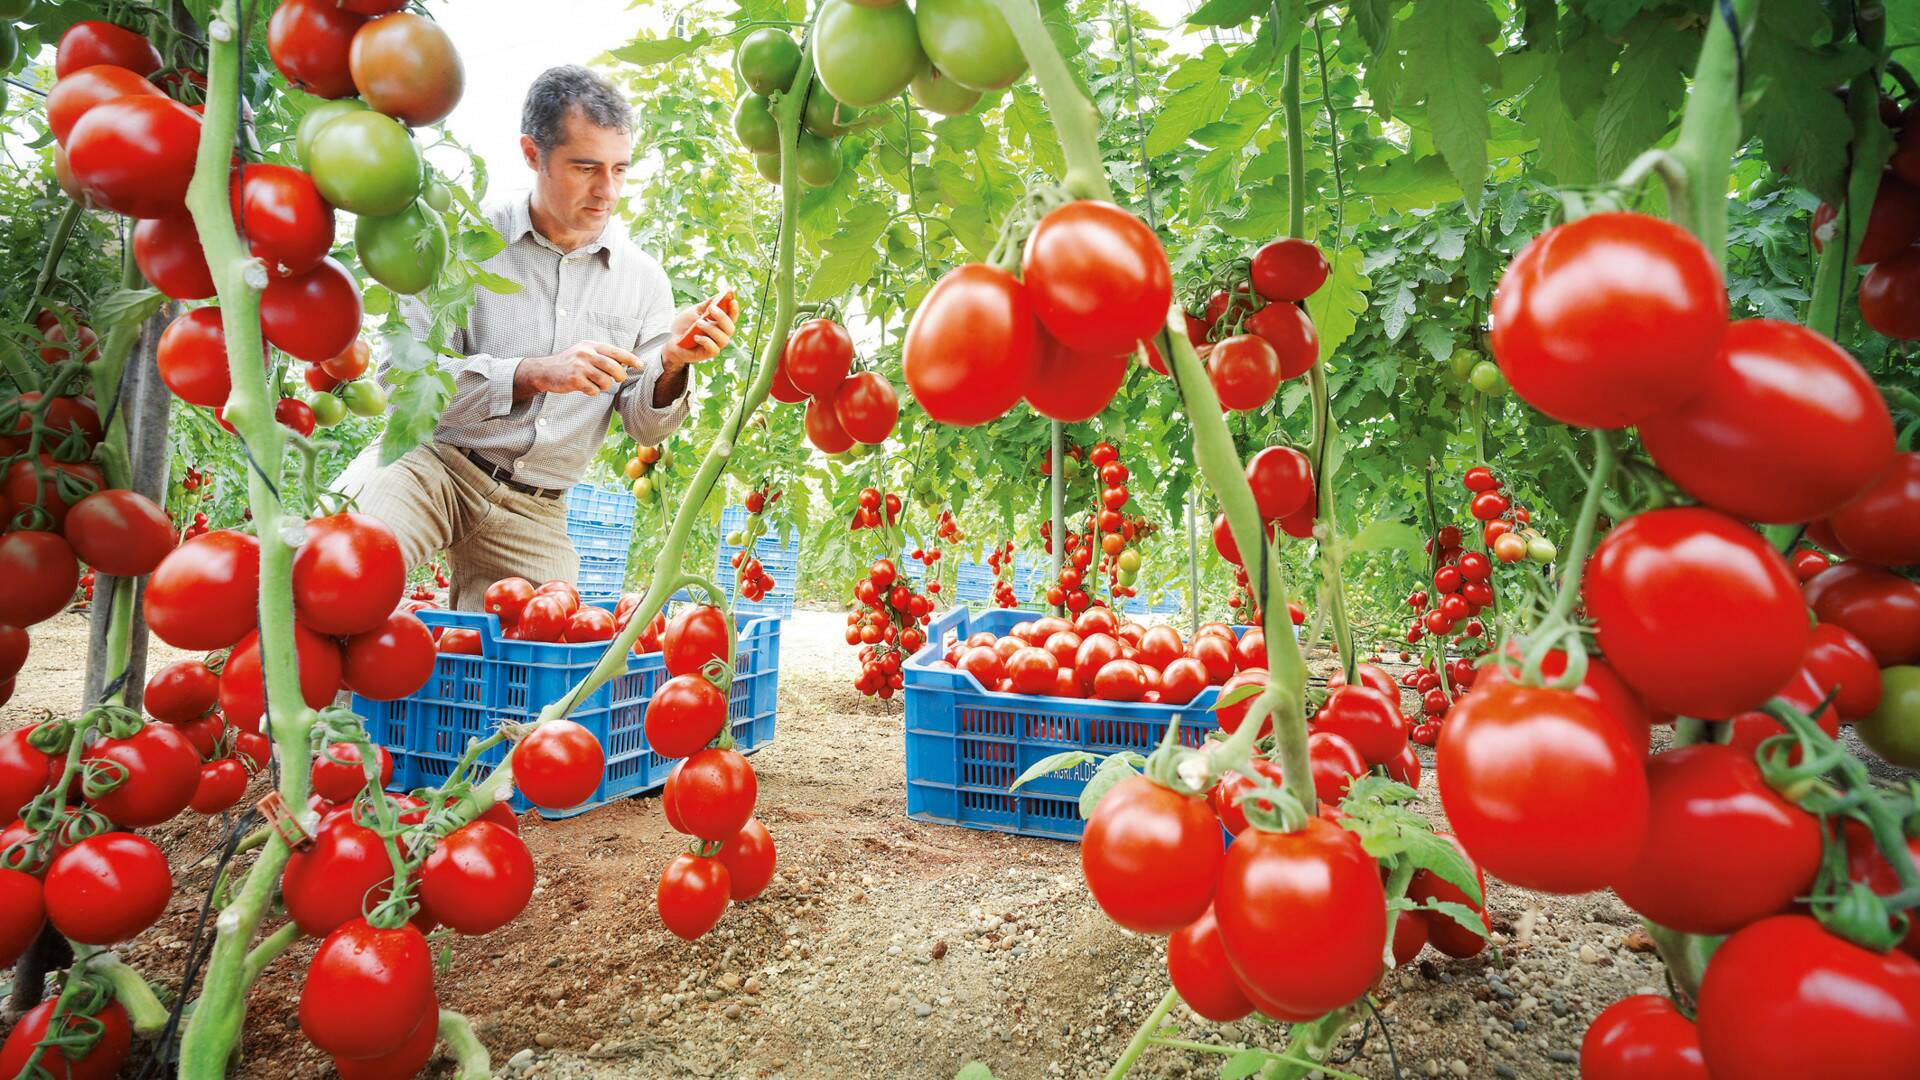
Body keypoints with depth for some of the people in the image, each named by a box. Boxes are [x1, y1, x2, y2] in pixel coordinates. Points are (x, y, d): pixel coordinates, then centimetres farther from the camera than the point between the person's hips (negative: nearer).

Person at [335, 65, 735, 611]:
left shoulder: (642, 277, 4)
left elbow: (645, 426, 5)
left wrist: (670, 367, -17)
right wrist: (533, 374, -25)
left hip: (534, 514, 3)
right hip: (433, 462, -3)